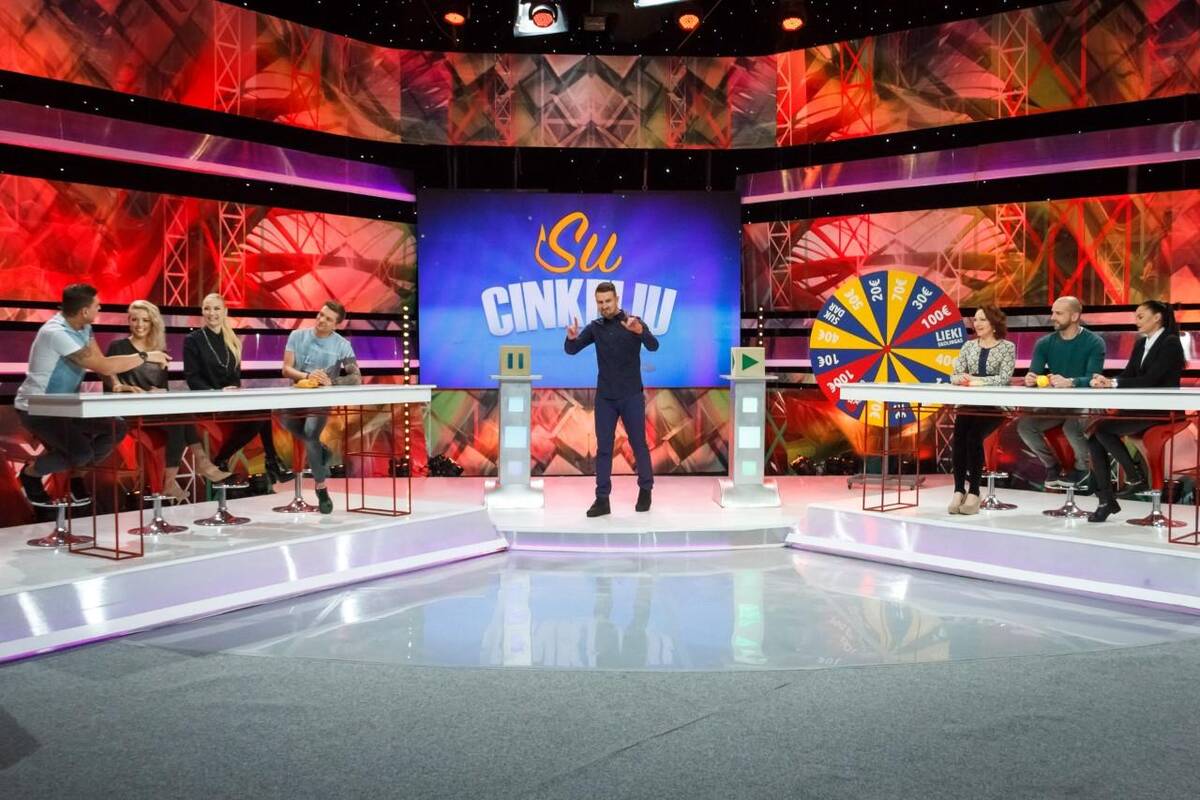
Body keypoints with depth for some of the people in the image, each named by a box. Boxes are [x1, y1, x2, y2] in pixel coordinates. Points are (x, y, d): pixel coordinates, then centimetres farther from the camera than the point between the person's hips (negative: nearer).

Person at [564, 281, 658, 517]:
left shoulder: (633, 322, -7)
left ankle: (645, 491, 24)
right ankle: (602, 499, 3)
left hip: (631, 396, -3)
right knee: (603, 447, 1)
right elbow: (571, 350, -1)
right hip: (604, 397, 3)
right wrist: (571, 337, -25)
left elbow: (653, 346, -23)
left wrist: (639, 330, -44)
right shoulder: (595, 327, 5)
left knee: (638, 444, 7)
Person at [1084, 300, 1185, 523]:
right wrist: (1107, 381, -13)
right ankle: (1106, 499, -11)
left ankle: (1137, 478, -8)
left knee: (1102, 428, -23)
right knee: (1094, 433, -13)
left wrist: (1113, 383, -23)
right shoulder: (1141, 344, 15)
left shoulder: (1171, 343, -10)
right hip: (1140, 408, 8)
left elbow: (1150, 380, -20)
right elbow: (1128, 375, 8)